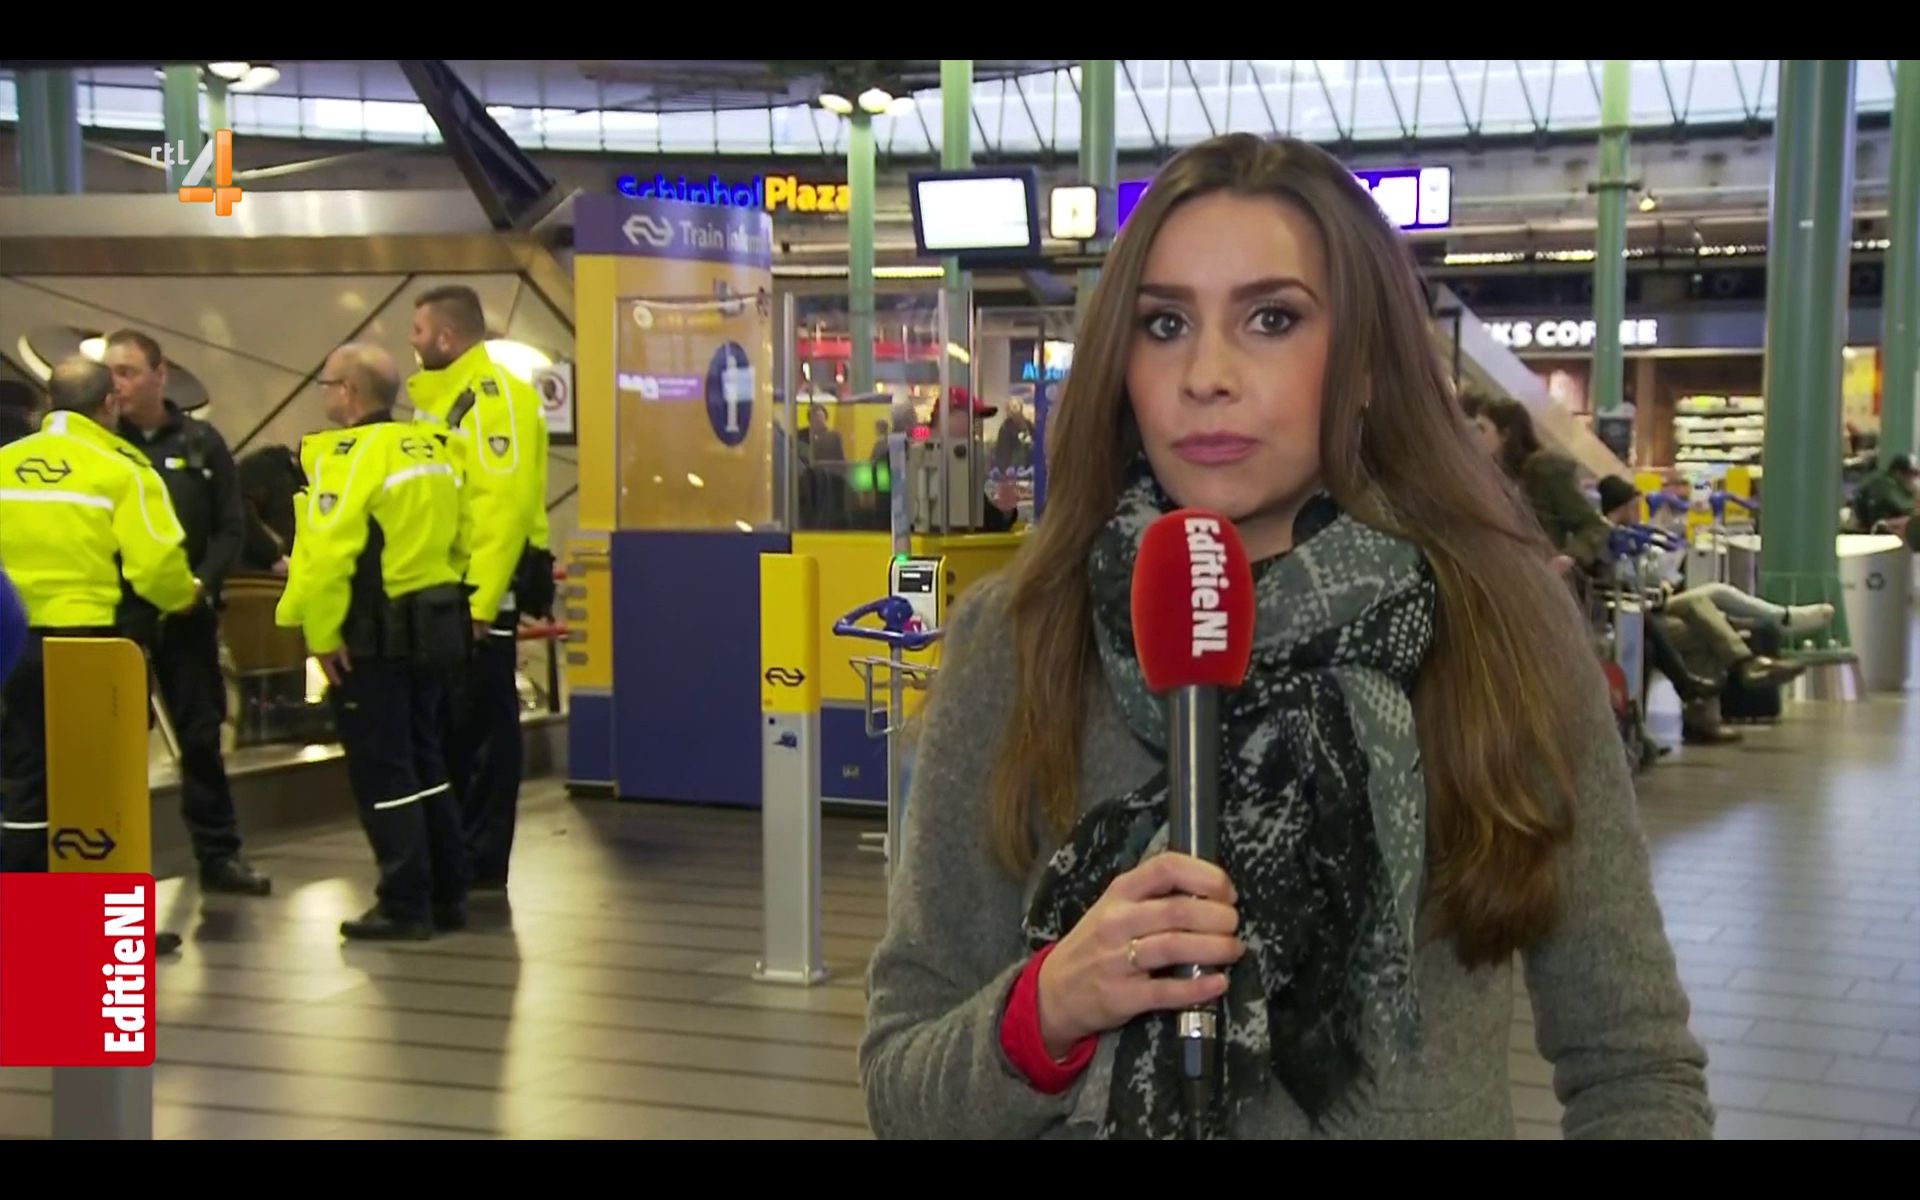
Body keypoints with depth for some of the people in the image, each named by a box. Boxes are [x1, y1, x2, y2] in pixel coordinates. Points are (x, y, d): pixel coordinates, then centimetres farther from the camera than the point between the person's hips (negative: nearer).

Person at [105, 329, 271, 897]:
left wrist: (203, 583, -9)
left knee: (202, 734, 8)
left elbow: (231, 527, 6)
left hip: (189, 614, 2)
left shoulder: (202, 443, 6)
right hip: (117, 614, -2)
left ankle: (219, 854, 18)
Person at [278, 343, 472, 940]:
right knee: (423, 761, 17)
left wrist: (323, 636, -17)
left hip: (373, 637, -8)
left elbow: (329, 554, -23)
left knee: (381, 772, 0)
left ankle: (405, 907, 4)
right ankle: (447, 894, 22)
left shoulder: (348, 455, -14)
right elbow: (460, 542, 14)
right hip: (435, 627, 8)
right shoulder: (431, 450, 11)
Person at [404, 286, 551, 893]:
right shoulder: (435, 398, 18)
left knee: (481, 729, -1)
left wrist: (478, 600, -25)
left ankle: (480, 864, 8)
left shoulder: (495, 398, -13)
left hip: (479, 596, -10)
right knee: (441, 725, 15)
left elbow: (504, 504, -22)